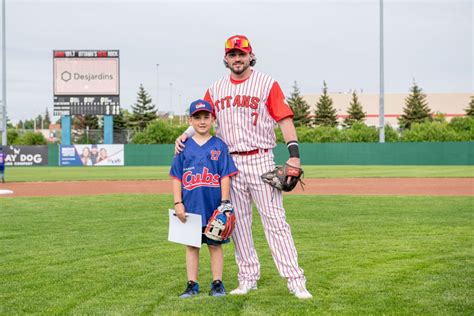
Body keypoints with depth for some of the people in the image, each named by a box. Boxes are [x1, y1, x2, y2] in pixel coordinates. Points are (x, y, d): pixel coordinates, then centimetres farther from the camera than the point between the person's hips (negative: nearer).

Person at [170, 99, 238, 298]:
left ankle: (217, 283, 15)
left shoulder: (219, 146, 0)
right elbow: (177, 177, 5)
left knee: (215, 244, 6)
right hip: (190, 206, 2)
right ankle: (192, 284, 15)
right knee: (191, 245, 8)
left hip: (214, 206, -2)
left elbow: (225, 176, -2)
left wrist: (224, 203, -8)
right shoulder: (184, 147, 4)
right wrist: (178, 203, -2)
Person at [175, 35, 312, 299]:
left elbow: (285, 119, -5)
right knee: (238, 223, 7)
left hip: (260, 161, -4)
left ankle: (296, 281, -8)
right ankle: (248, 279, 17)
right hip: (230, 163, 4)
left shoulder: (267, 84, 0)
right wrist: (186, 135, -9)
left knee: (275, 221, -8)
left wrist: (294, 155, -15)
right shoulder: (216, 89, 12)